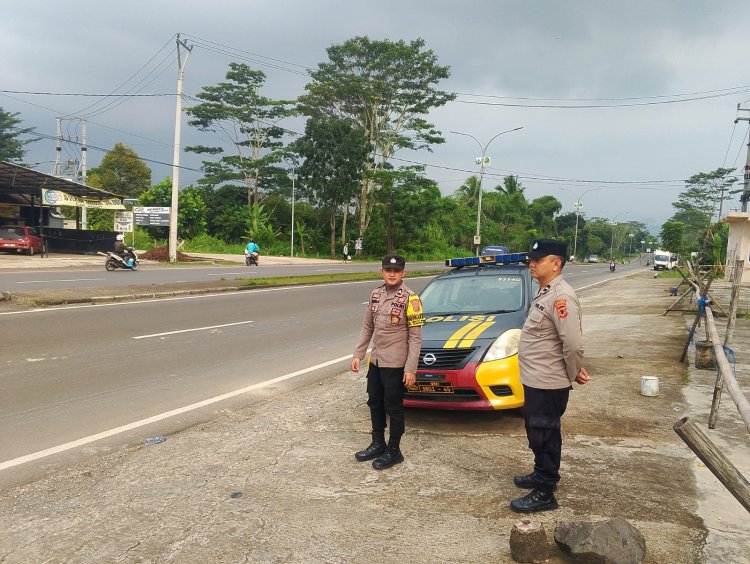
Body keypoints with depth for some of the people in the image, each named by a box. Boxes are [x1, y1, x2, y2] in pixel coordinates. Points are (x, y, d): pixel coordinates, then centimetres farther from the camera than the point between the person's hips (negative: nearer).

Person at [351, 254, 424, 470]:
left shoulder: (409, 298, -13)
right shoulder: (376, 294, 6)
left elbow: (415, 337, -13)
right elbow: (367, 327, 14)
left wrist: (411, 368, -17)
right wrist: (358, 354, 9)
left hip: (396, 363, -7)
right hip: (376, 361, 7)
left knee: (393, 407, 3)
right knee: (375, 403, 16)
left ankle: (394, 451, 17)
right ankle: (378, 444, 32)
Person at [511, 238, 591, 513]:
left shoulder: (561, 296, -22)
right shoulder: (545, 292, 11)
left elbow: (573, 343, -26)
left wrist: (574, 373, -12)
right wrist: (574, 371, 12)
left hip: (548, 383, -10)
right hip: (535, 380, 10)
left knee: (544, 437, 1)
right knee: (537, 434, 23)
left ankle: (544, 494, 13)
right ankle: (541, 474, 40)